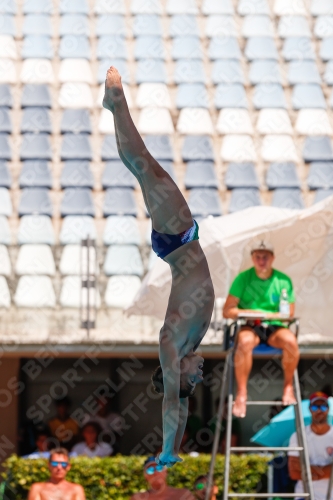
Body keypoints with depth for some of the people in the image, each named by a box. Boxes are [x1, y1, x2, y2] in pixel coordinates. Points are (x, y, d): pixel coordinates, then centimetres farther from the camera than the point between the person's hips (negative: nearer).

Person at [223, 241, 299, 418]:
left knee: (290, 341, -32)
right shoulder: (243, 278, 0)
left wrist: (270, 315, -13)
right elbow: (227, 311, -2)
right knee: (245, 342, -37)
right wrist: (249, 313, -16)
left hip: (274, 327, 1)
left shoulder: (283, 280, 3)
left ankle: (288, 386, -9)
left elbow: (289, 313, 4)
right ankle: (241, 394, -30)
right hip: (250, 326, -1)